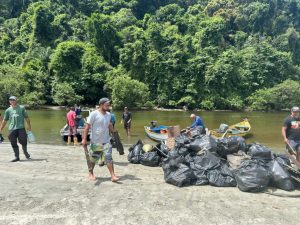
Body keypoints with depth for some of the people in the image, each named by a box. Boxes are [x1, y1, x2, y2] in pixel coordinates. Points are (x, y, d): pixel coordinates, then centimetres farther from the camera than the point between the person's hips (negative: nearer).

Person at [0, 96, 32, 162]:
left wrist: (29, 126, 5)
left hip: (21, 128, -2)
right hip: (12, 129, 3)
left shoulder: (22, 108, 6)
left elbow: (26, 117, 8)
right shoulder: (8, 110, 11)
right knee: (14, 144, 4)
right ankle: (17, 157, 16)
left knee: (23, 142, -5)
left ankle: (25, 152, 23)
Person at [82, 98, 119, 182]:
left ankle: (113, 176, -1)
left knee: (108, 157, -5)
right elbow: (87, 126, -14)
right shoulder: (94, 114, -13)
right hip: (95, 141, -3)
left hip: (106, 141, 4)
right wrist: (84, 139, -18)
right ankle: (90, 173, 36)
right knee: (93, 158, 12)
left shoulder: (109, 115, 4)